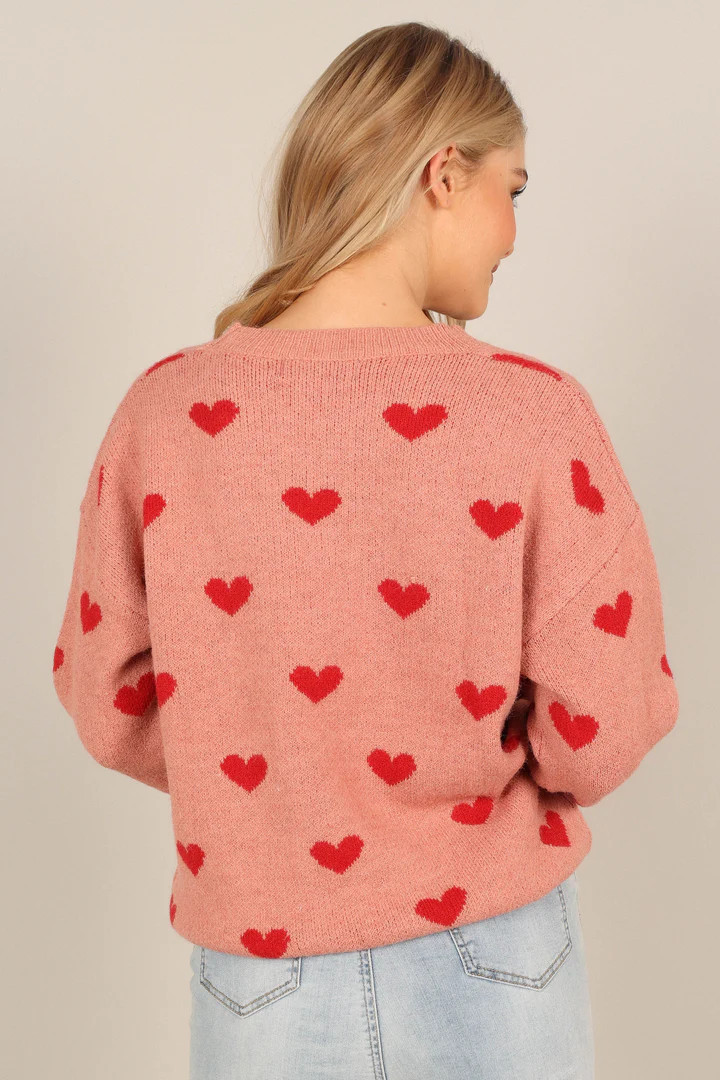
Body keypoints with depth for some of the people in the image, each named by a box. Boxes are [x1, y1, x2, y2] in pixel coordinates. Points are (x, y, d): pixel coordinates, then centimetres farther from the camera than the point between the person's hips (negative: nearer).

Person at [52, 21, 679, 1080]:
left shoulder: (165, 412, -13)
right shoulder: (537, 413, -20)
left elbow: (109, 703, -5)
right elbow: (600, 737, -15)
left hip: (265, 961, 1)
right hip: (492, 967, 0)